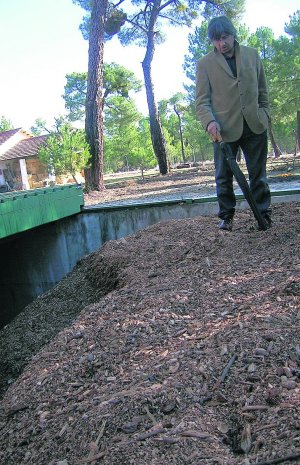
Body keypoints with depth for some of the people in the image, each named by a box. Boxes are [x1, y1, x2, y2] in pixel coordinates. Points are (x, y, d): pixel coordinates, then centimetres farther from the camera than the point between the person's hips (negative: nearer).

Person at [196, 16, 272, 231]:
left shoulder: (252, 54, 10)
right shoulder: (204, 64, 2)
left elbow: (263, 90, 15)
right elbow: (202, 100, -3)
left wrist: (264, 115, 7)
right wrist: (210, 122, -20)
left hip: (254, 126, 2)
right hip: (224, 129, -1)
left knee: (258, 173, 6)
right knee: (224, 177, 4)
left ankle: (264, 214, 16)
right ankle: (226, 217, 16)